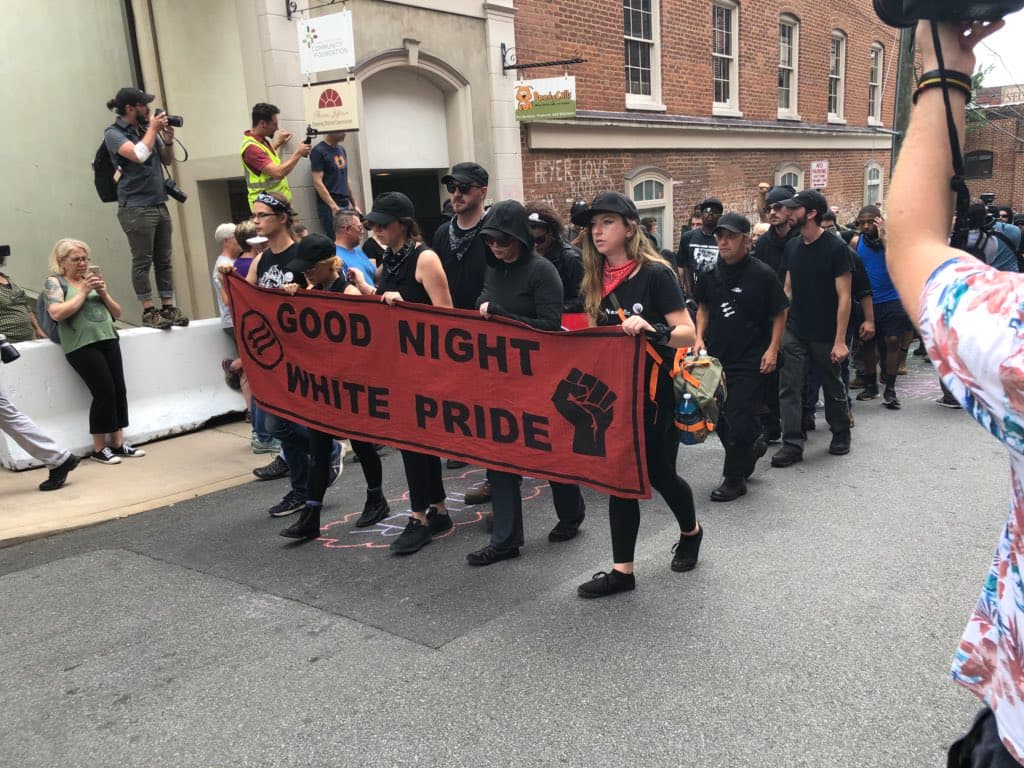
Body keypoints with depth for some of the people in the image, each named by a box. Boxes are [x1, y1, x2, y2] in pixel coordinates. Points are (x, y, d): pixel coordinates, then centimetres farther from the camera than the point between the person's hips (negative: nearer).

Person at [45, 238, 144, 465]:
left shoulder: (93, 278, 19)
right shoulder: (55, 282, 4)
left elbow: (117, 313, 18)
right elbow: (57, 313, -14)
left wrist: (103, 293, 1)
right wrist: (83, 291, -9)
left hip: (108, 340, 6)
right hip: (82, 345, -5)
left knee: (119, 390, -1)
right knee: (104, 392, -11)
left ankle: (118, 443, 7)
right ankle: (99, 449, 0)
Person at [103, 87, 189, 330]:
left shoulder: (147, 128, 13)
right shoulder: (114, 134, -5)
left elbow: (167, 159, 20)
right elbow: (139, 155, -22)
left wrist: (168, 140, 1)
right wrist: (152, 130, -10)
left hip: (159, 204, 6)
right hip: (136, 207, -6)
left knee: (164, 260, 7)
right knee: (143, 262, -3)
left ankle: (168, 308, 11)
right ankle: (149, 312, 1)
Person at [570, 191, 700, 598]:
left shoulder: (655, 273, -13)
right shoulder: (597, 279, 6)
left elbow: (688, 334, -18)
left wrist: (650, 329, -34)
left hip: (656, 392, -5)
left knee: (657, 473, 9)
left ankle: (691, 531, 40)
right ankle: (623, 570, 14)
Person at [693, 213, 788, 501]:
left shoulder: (762, 274, -9)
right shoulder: (711, 273, 4)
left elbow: (780, 314, -1)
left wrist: (772, 349, -9)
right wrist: (700, 337, 3)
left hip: (749, 361, -5)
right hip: (716, 356, 5)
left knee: (740, 421, -4)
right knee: (718, 417, 12)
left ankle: (734, 479, 10)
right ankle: (752, 446, 37)